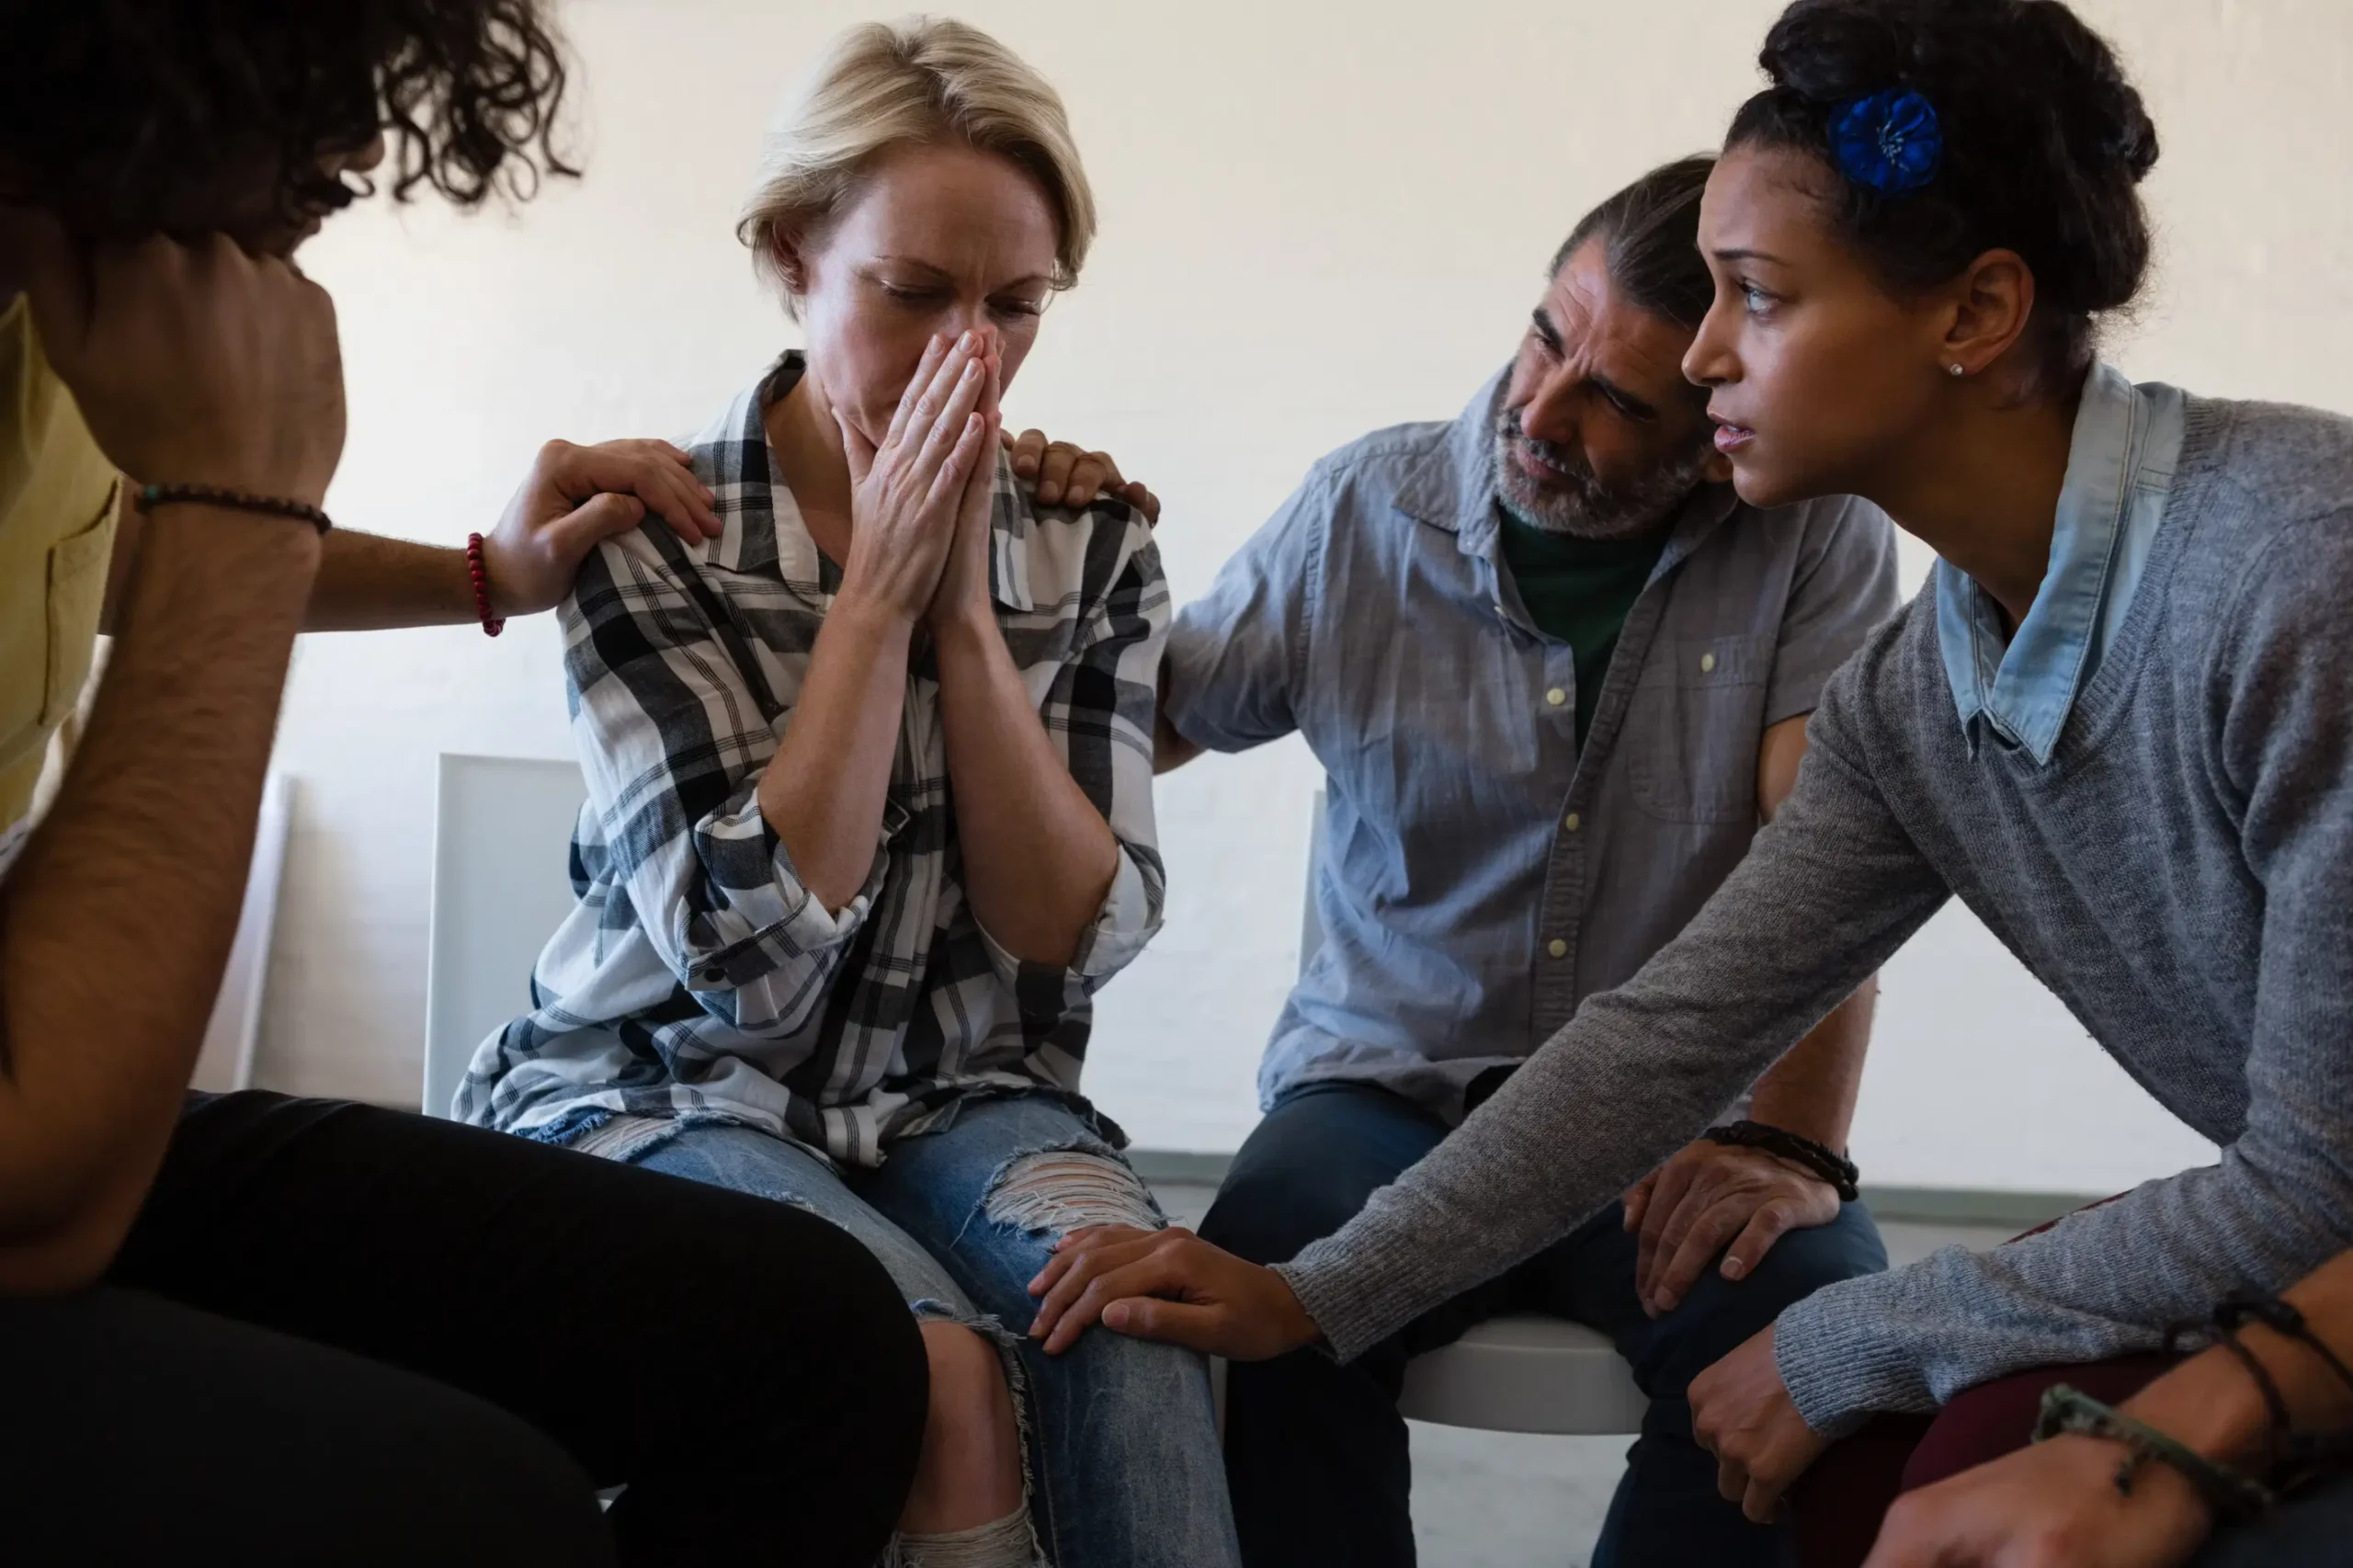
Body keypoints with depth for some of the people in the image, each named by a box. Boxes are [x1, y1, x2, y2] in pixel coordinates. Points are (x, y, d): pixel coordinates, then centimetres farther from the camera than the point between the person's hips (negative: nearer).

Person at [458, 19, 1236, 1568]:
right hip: (671, 1090, -2)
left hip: (959, 1093, 3)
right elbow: (748, 954, -18)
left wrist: (965, 610, -15)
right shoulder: (649, 531, -10)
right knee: (934, 1364, -32)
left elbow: (1073, 936, -7)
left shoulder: (1092, 546, -1)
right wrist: (879, 594, -18)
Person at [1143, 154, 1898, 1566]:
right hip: (1389, 1085, 1)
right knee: (1257, 1312, -31)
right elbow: (1136, 726, 11)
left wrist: (1793, 1147, -25)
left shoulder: (1818, 545, -4)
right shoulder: (1364, 511, 1)